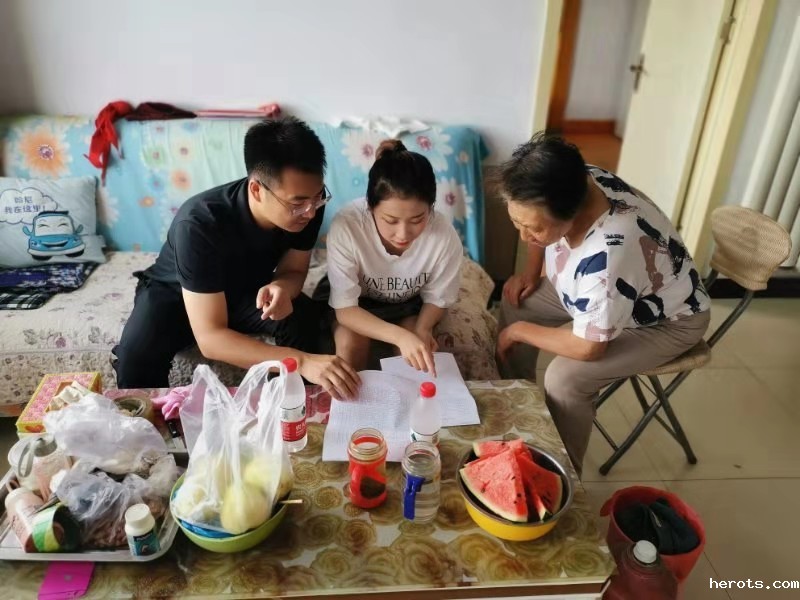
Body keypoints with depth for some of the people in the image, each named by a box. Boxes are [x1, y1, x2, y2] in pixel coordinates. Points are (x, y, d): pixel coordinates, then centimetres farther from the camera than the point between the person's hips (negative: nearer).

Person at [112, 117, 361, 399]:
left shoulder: (307, 203, -26)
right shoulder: (199, 223, -39)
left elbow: (294, 269, -10)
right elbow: (210, 338, -41)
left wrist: (282, 287, -37)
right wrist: (302, 361, -53)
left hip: (246, 290, 3)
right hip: (173, 292, -3)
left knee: (305, 317, -26)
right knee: (135, 361, -30)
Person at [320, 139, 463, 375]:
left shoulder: (445, 235, -31)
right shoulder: (345, 227, -36)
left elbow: (437, 298, -12)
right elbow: (345, 309, -30)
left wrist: (421, 329, -33)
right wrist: (400, 335, -45)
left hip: (410, 303, 1)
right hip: (357, 303, -1)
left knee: (416, 351, -23)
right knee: (350, 343, -26)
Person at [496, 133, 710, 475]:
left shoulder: (609, 254, -44)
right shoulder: (569, 187, -22)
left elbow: (587, 349, -33)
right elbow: (537, 232, 3)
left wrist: (518, 330, -20)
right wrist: (531, 272, -11)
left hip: (667, 321, -8)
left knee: (565, 378, -25)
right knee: (516, 302, 2)